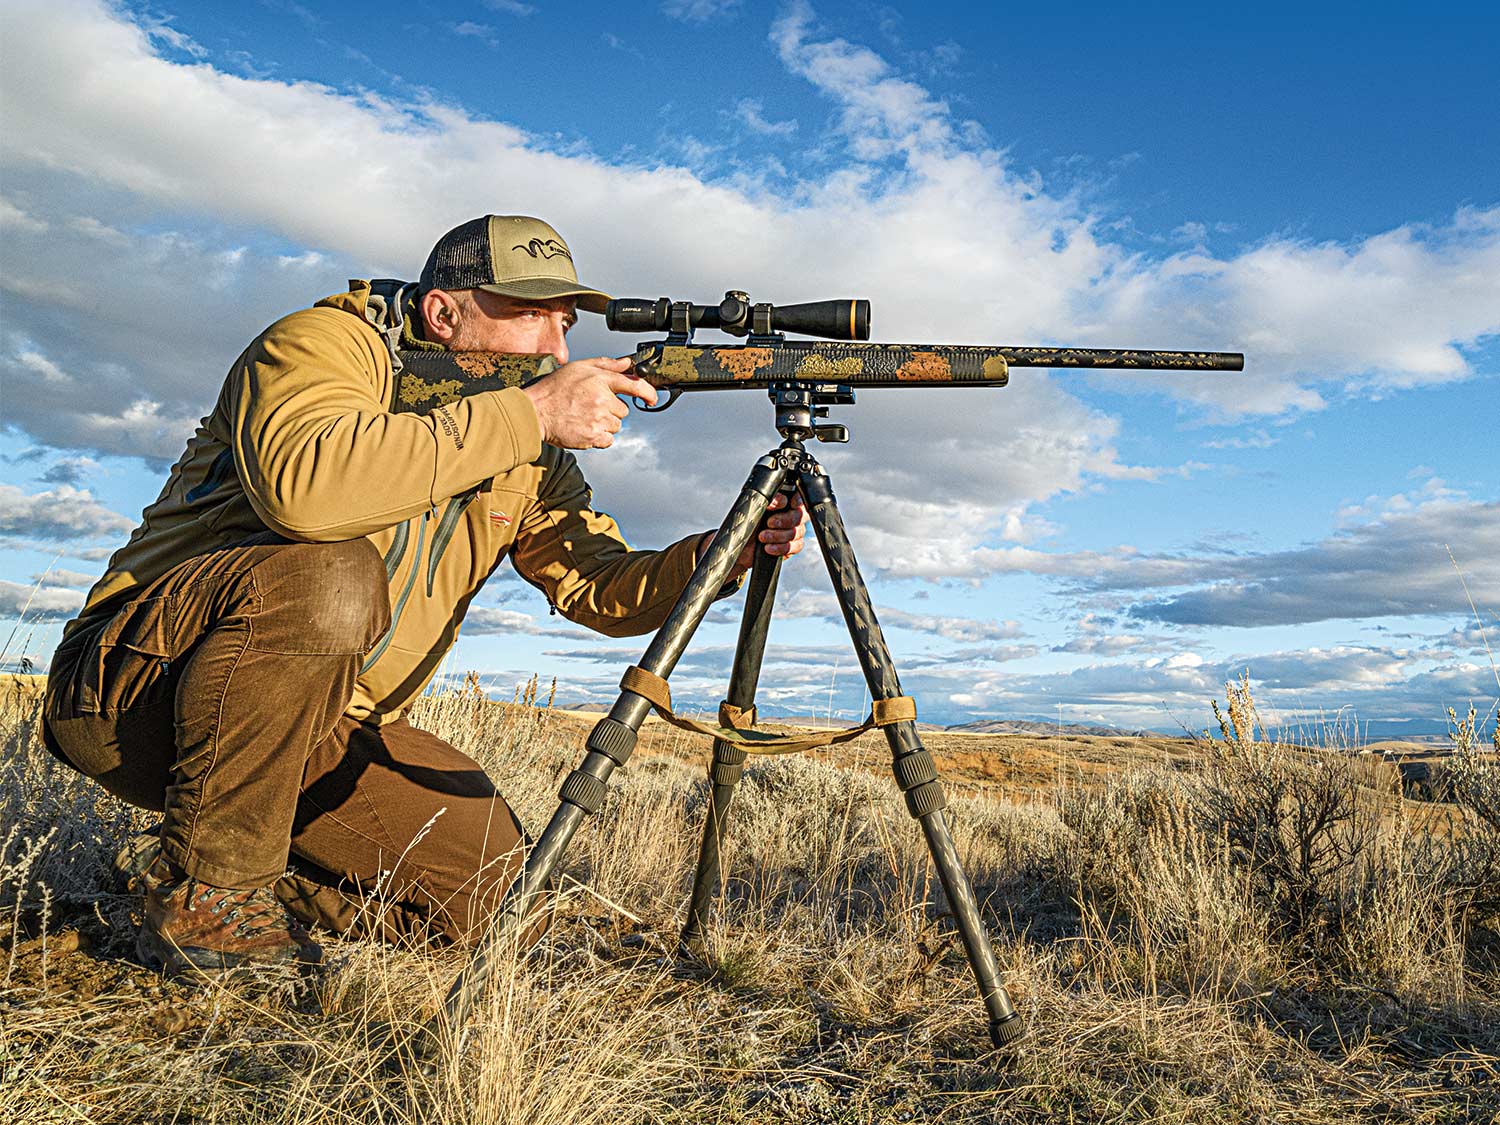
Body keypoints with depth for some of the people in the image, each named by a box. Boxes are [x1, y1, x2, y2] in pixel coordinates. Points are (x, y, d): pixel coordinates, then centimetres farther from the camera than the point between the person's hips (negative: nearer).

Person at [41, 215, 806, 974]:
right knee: (331, 579, -35)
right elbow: (302, 484, -36)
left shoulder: (534, 461, 6)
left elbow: (603, 590, 0)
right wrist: (530, 412, -31)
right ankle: (205, 899, -17)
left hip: (316, 729, 6)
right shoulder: (328, 341, -14)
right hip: (135, 684, -5)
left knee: (481, 864, -10)